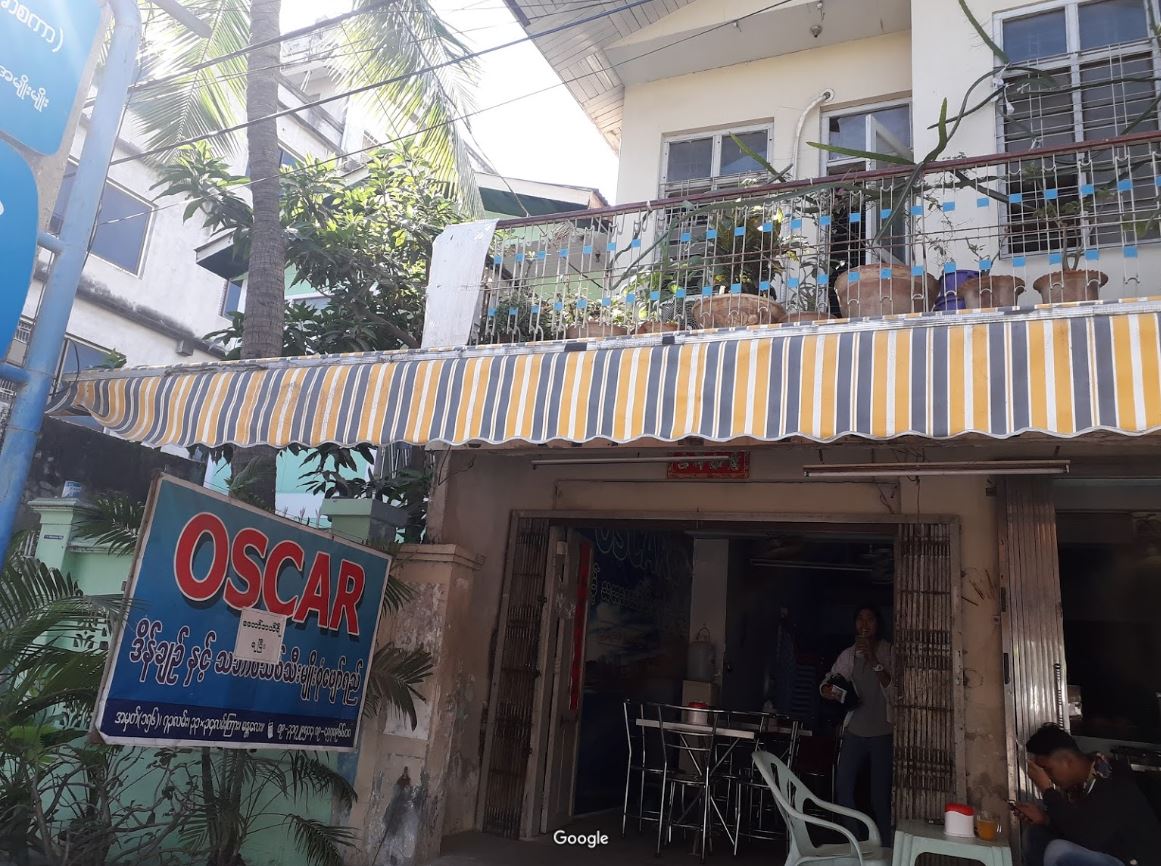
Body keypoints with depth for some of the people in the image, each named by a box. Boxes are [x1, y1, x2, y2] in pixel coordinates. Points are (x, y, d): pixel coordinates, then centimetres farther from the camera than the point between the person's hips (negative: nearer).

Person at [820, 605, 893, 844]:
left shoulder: (889, 652, -3)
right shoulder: (848, 654, 8)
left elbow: (893, 688, -12)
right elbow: (828, 682, 8)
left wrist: (874, 660, -21)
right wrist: (828, 690, -15)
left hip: (883, 734, -3)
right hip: (855, 732, 3)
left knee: (880, 795, -2)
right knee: (843, 788, 0)